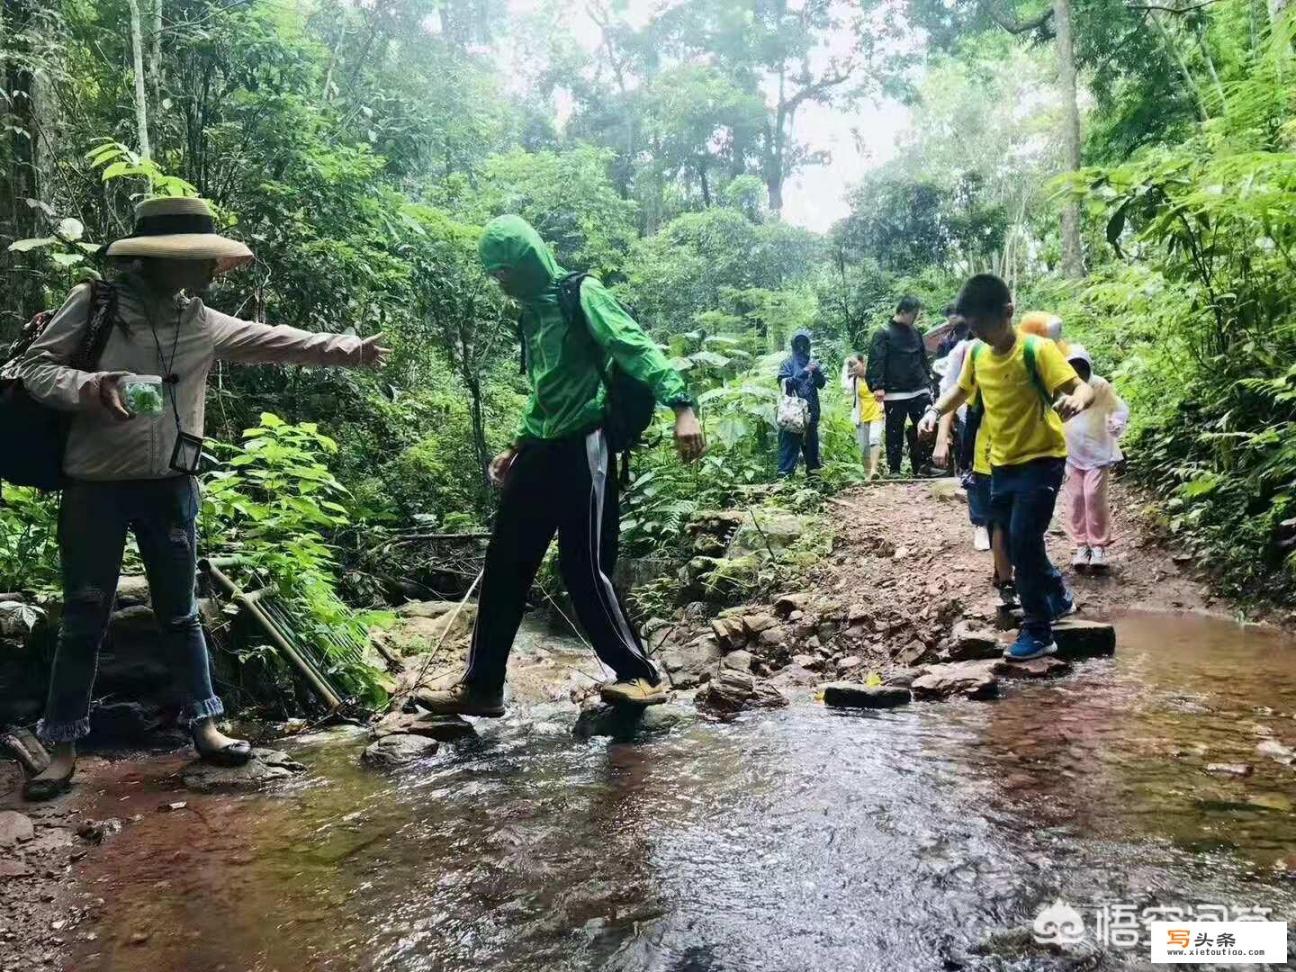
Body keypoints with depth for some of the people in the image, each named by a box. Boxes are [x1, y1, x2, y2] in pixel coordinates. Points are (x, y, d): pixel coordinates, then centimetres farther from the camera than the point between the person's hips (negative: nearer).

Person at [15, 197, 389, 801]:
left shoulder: (201, 322, 5)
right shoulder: (96, 303, -7)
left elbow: (274, 341, 8)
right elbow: (34, 366, -6)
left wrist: (348, 350, 3)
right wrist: (90, 387, -26)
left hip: (169, 486, 4)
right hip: (96, 486, -3)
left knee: (180, 612, 12)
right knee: (85, 619, 5)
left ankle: (203, 724, 22)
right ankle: (63, 748, 18)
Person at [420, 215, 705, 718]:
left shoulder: (581, 295, -4)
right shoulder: (533, 312, 20)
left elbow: (638, 349, -16)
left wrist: (682, 405, -30)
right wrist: (518, 447, 29)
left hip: (582, 449, -8)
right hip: (542, 451, 8)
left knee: (584, 570, -9)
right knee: (504, 567, 7)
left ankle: (642, 675, 5)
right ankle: (481, 685, 16)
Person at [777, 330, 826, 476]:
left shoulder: (812, 362, 14)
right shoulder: (788, 362, 3)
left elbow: (821, 384, 9)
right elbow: (784, 383, -9)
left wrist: (817, 372, -11)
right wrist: (804, 372, -18)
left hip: (811, 410, 4)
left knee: (811, 440, 9)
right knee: (790, 440, -7)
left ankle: (813, 468, 18)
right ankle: (785, 472, -8)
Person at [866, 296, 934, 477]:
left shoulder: (915, 332, 13)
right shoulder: (884, 333, -4)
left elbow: (924, 358, 20)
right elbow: (876, 361, -12)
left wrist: (928, 381, 15)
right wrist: (878, 386, -22)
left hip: (920, 391, 5)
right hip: (895, 394, -5)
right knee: (895, 433, 2)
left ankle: (921, 467, 14)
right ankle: (894, 470, 9)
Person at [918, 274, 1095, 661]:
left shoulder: (1037, 350, -18)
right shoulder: (976, 354, 1)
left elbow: (1083, 388, -23)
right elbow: (962, 388, 20)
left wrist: (1076, 400, -47)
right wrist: (936, 411, 1)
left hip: (1041, 460, -7)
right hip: (1002, 463, 7)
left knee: (1023, 539, -14)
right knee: (1013, 541, 13)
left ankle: (1038, 630, -1)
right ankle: (1058, 597, 38)